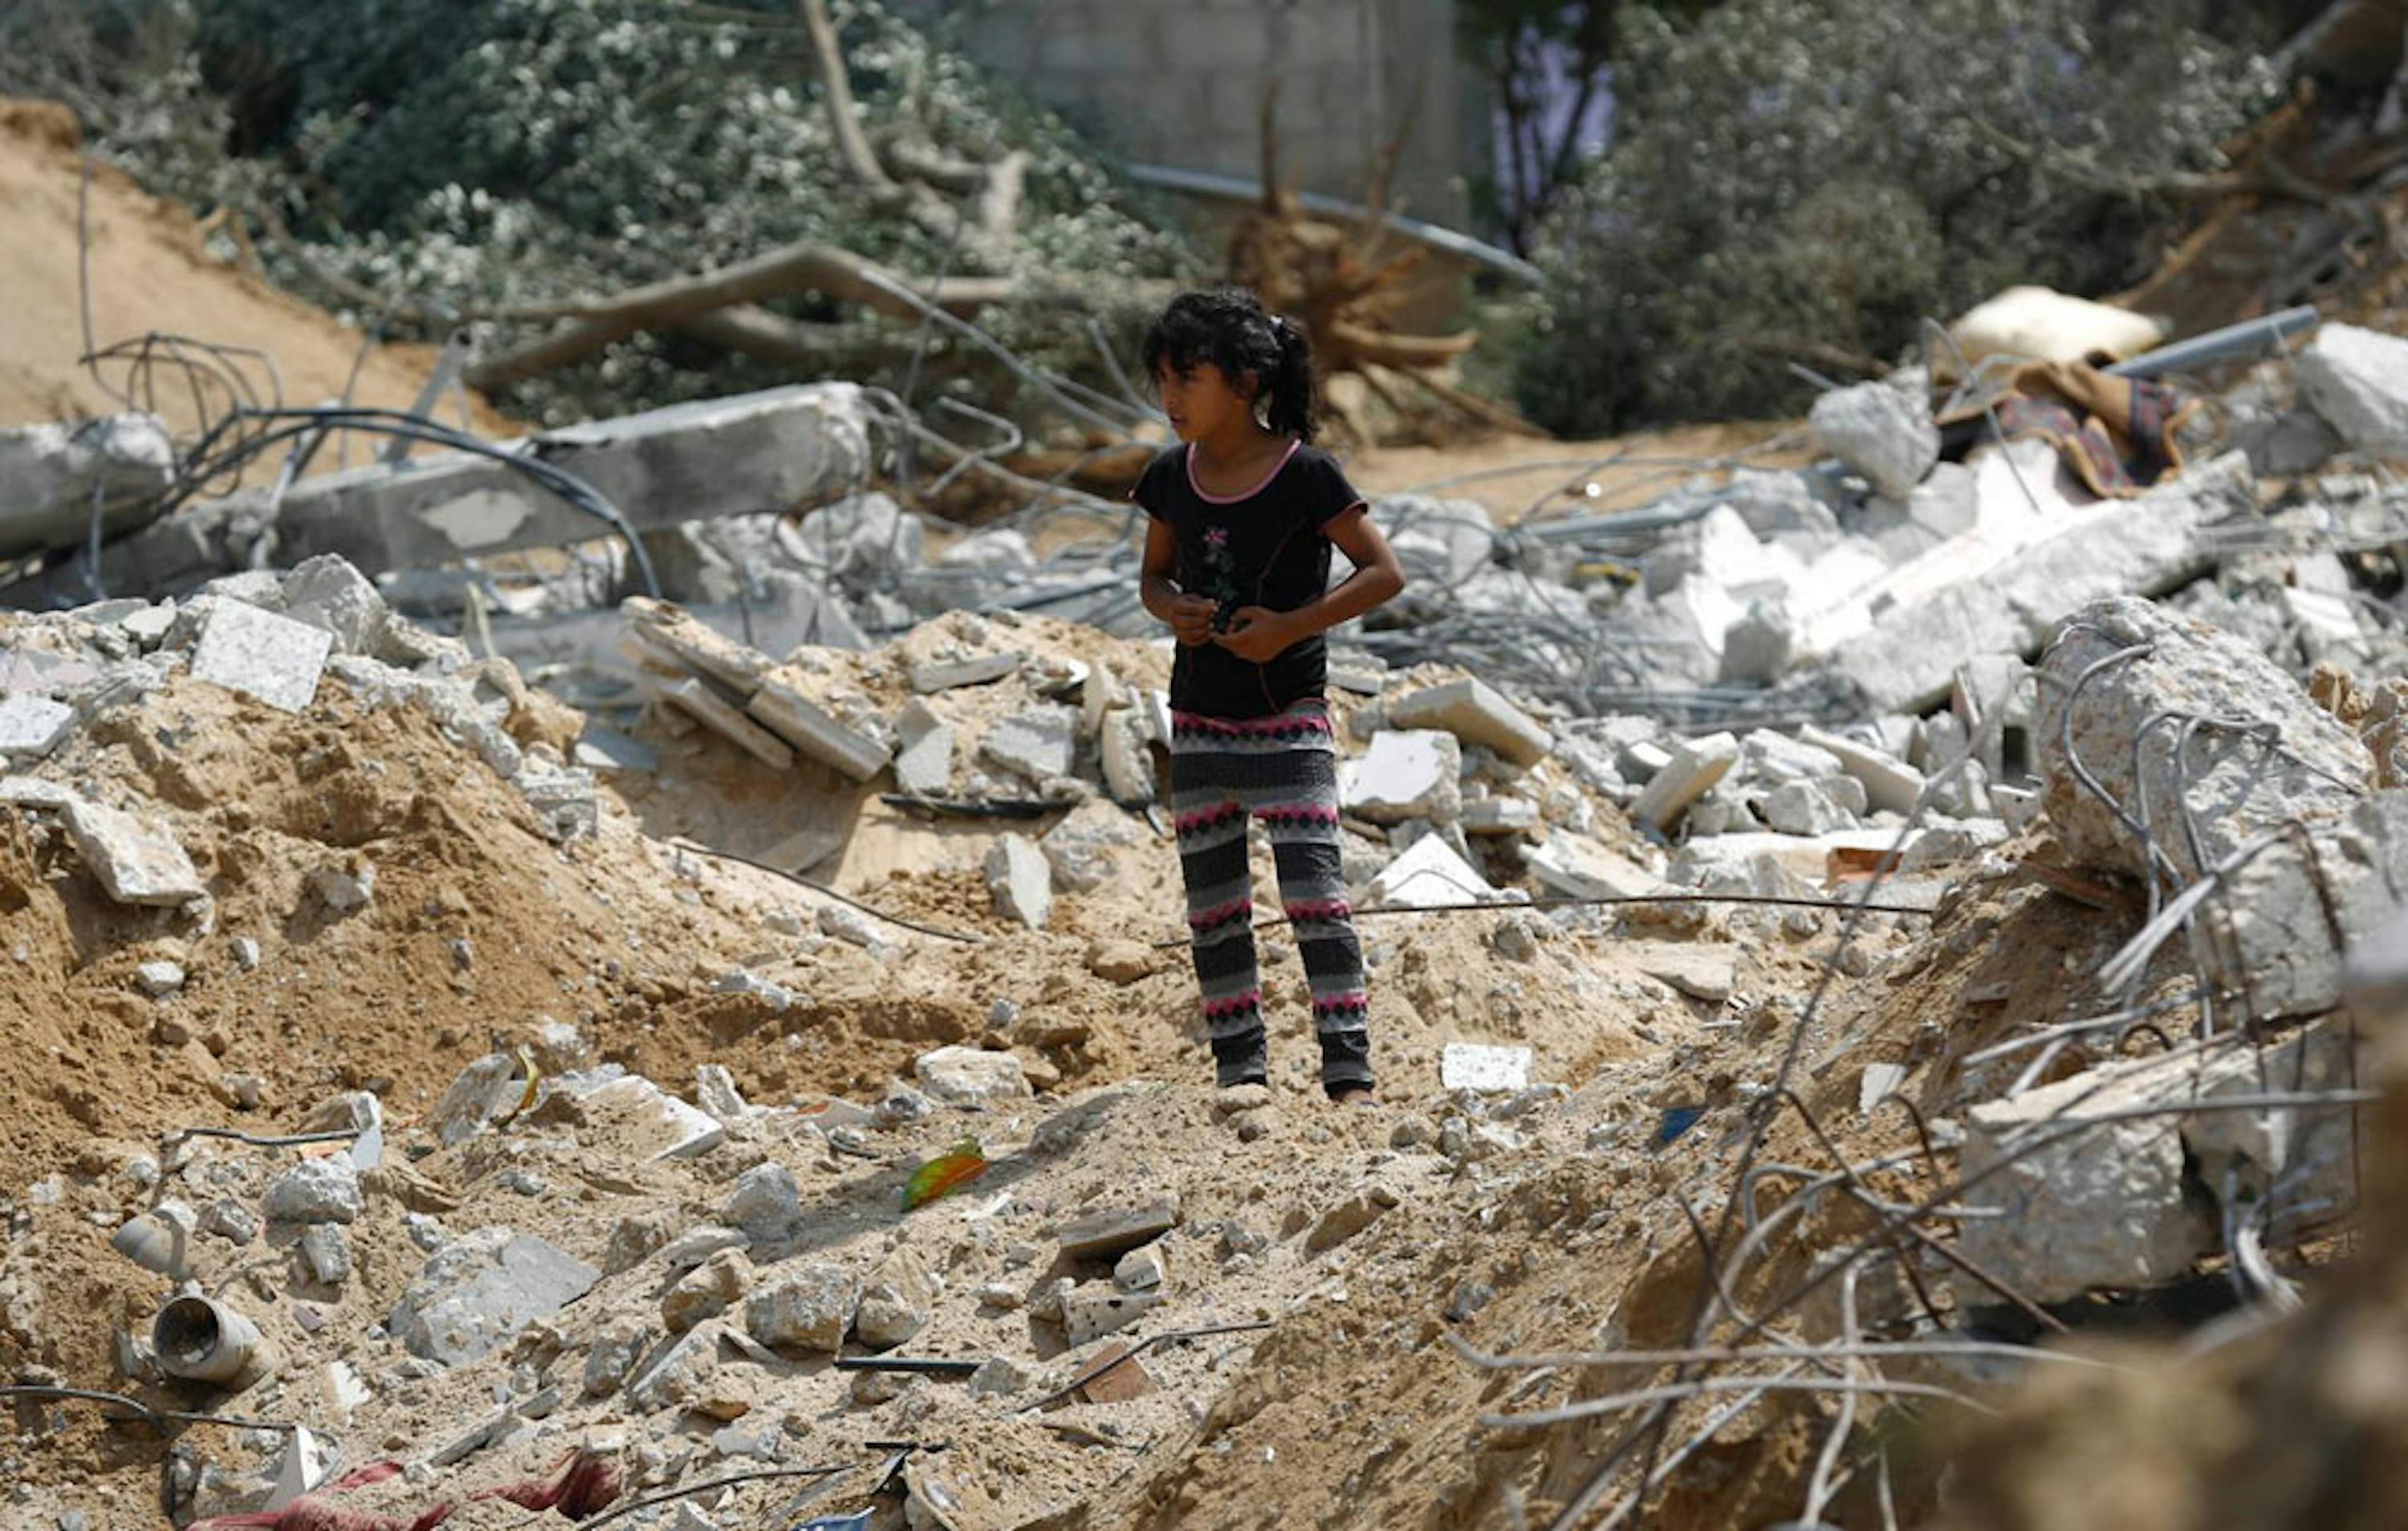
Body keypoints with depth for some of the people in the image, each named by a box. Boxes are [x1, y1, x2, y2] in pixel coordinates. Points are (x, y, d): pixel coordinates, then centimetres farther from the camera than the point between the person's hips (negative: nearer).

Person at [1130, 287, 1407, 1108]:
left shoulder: (1304, 475, -12)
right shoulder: (1172, 478, 2)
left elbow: (1385, 572, -10)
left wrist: (1291, 626, -19)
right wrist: (1173, 609, -8)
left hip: (1288, 716, -5)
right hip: (1200, 721, 5)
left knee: (1313, 892, -11)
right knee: (1212, 903, 7)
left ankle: (1349, 1071, -9)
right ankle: (1240, 1068, 15)